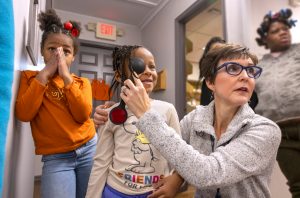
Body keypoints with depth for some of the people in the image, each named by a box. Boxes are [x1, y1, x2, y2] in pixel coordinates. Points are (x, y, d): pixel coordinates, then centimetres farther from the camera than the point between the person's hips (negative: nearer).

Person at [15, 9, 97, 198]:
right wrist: (45, 74, -12)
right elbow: (23, 114, -11)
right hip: (55, 158, -1)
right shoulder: (30, 77, 5)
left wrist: (66, 77, -15)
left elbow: (82, 115, -12)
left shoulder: (81, 82, 5)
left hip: (89, 150, 2)